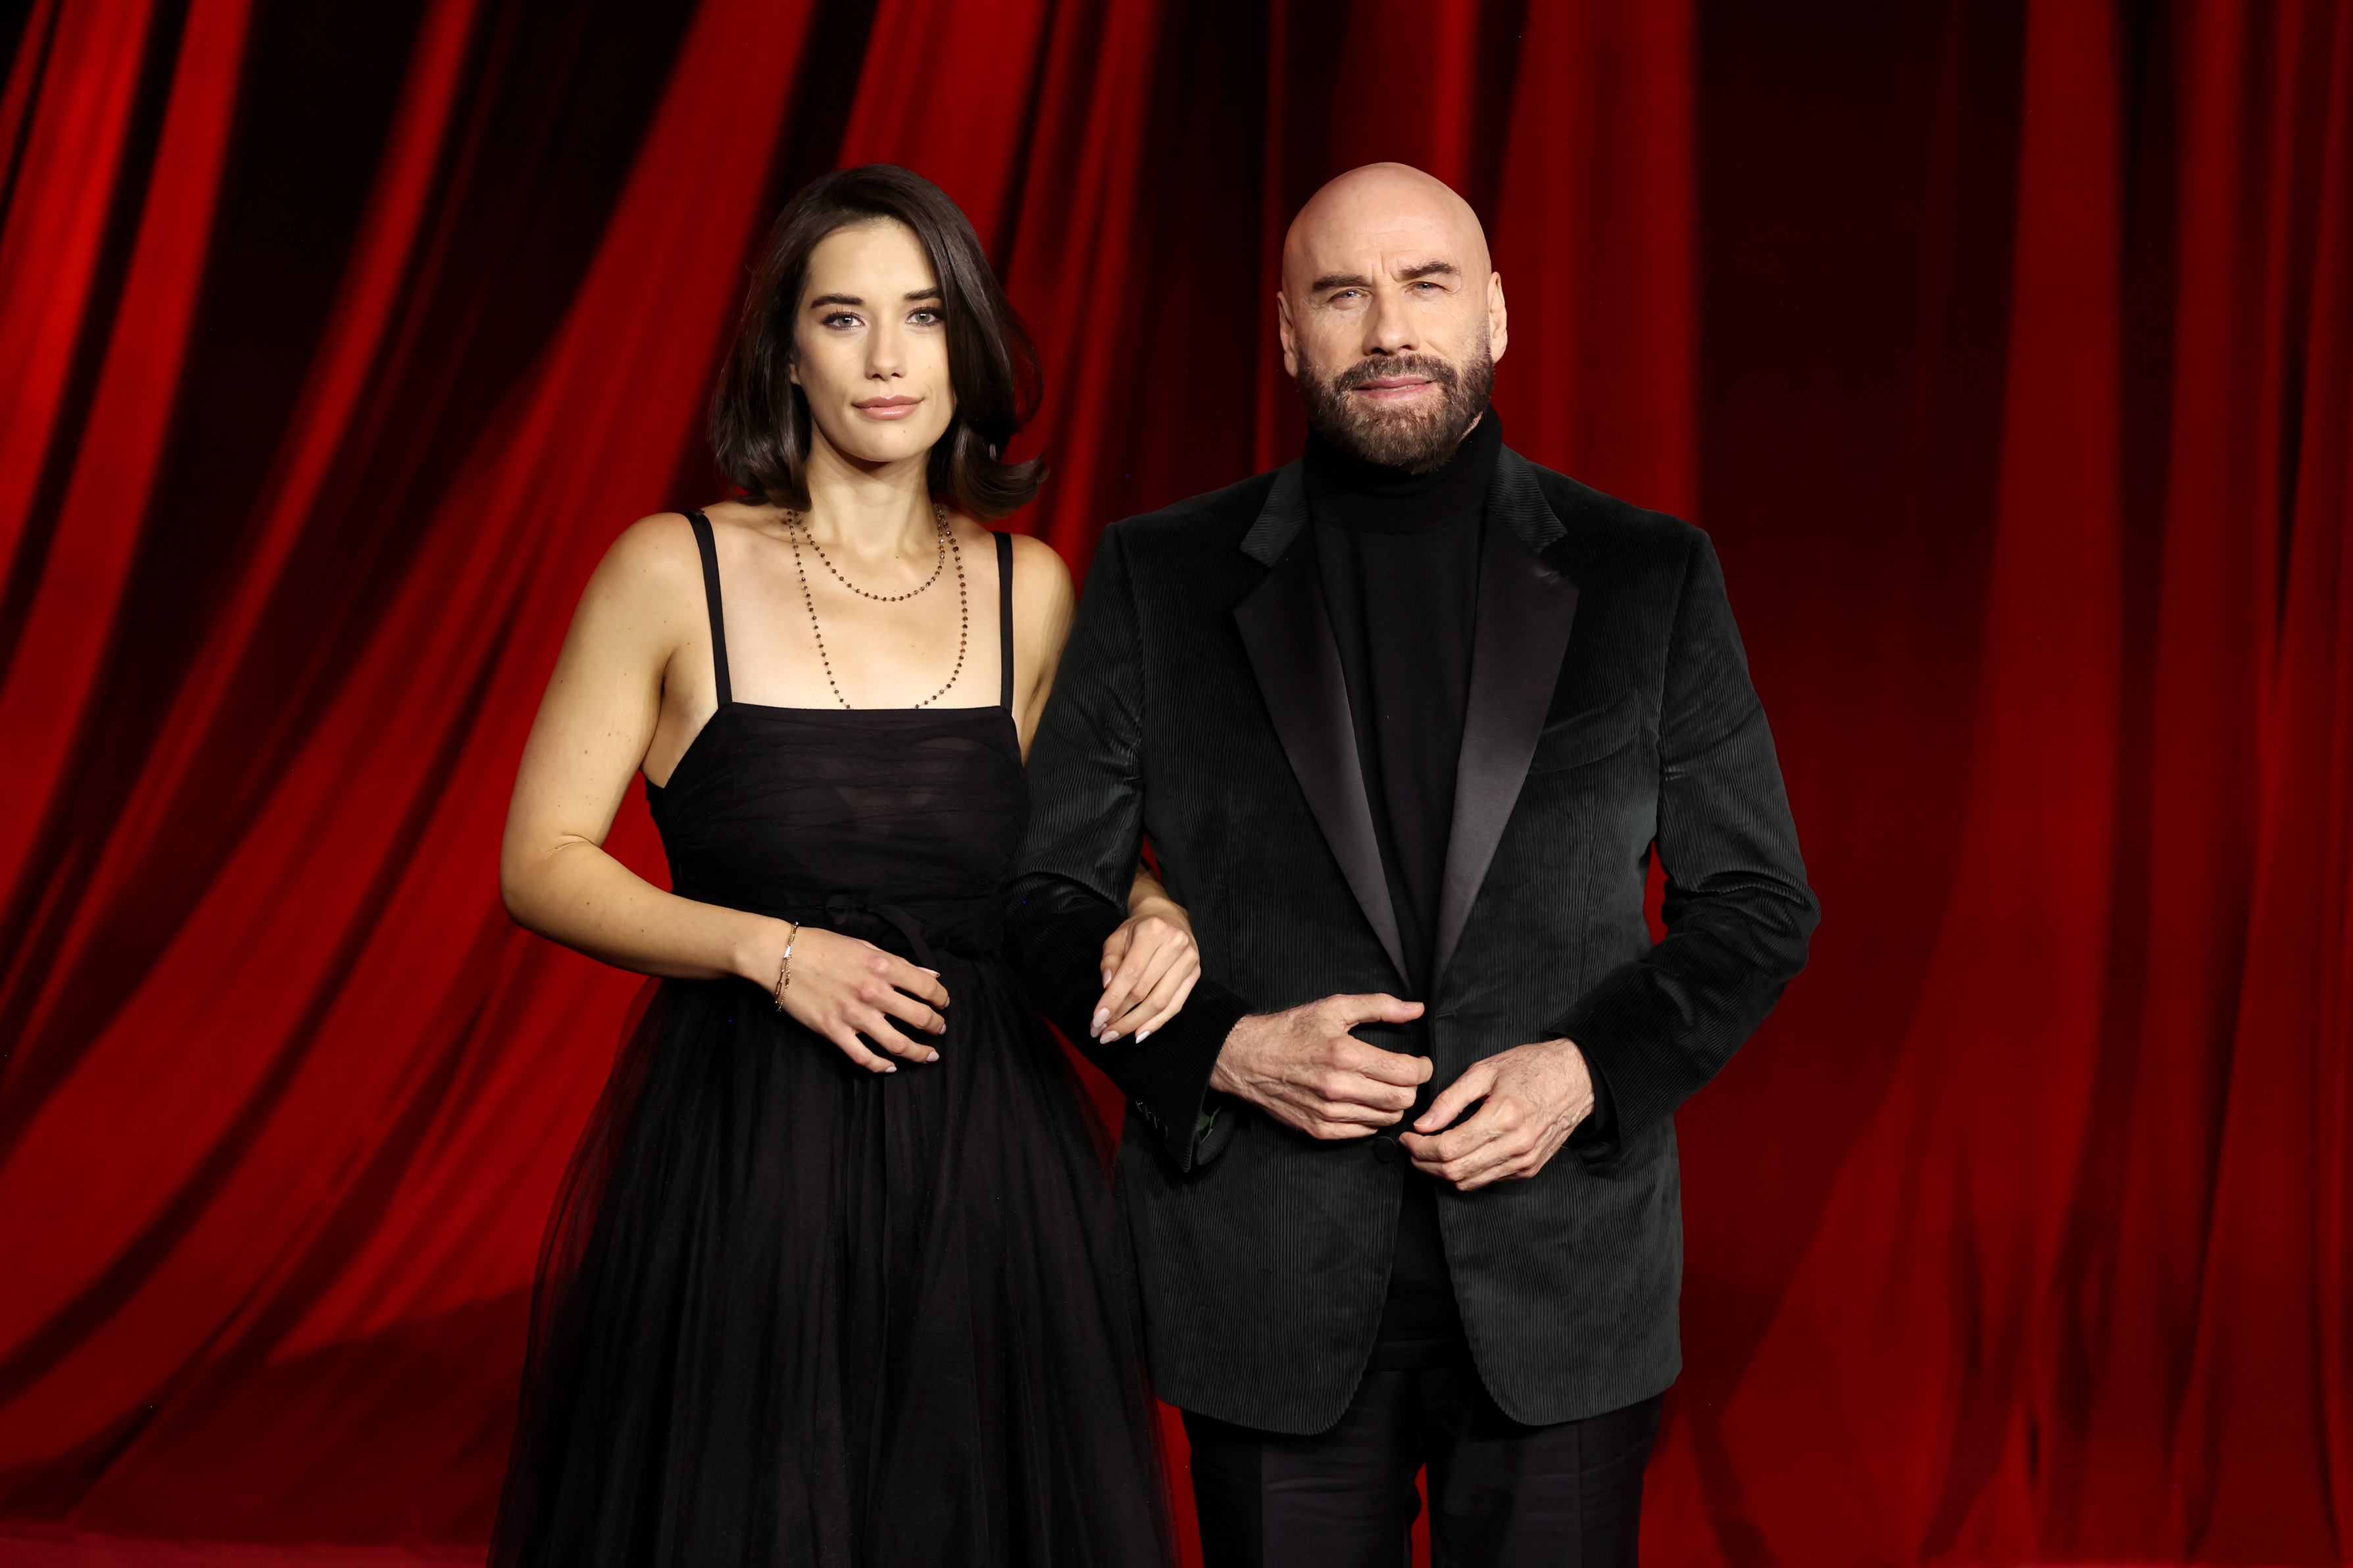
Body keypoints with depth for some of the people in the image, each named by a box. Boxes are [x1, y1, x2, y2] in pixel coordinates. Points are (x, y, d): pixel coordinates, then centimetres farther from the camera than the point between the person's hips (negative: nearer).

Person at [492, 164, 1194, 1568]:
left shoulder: (1032, 593, 5)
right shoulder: (675, 572, -4)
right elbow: (543, 864, -3)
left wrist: (1148, 915, -4)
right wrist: (767, 949, -15)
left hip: (986, 1159, 3)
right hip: (739, 1153, -2)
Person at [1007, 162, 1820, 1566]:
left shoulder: (1650, 578, 3)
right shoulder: (1160, 580, 3)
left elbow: (1760, 905, 6)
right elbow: (1049, 897, 5)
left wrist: (1591, 1072, -10)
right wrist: (1223, 1051, -11)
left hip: (1564, 1284, 0)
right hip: (1272, 1293, 0)